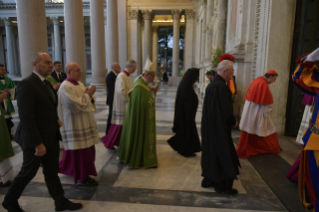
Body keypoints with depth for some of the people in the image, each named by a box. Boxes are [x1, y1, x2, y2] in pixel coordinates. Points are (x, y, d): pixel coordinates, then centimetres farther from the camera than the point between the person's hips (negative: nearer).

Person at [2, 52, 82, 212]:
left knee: (52, 171, 15)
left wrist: (55, 120, 4)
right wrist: (37, 143, -23)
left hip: (51, 137, 8)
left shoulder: (45, 83, 9)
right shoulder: (27, 84, -19)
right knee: (28, 172, 11)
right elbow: (26, 117, -24)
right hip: (35, 139, -8)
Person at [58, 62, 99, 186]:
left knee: (87, 149, 16)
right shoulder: (65, 87, -16)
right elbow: (75, 105, -25)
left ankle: (72, 170, 35)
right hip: (75, 124, -9)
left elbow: (88, 101, 13)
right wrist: (87, 95, -17)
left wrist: (90, 95, -9)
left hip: (85, 123, 9)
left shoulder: (79, 84, 12)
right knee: (81, 150, -1)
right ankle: (83, 177, 13)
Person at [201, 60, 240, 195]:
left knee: (211, 152, 16)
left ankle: (209, 180, 28)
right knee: (223, 154, 2)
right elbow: (226, 109, -21)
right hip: (220, 127, -9)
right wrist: (233, 122, -3)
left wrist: (230, 121, 15)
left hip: (210, 126, 10)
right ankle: (222, 185, 14)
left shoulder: (211, 85, 10)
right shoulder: (221, 86, -21)